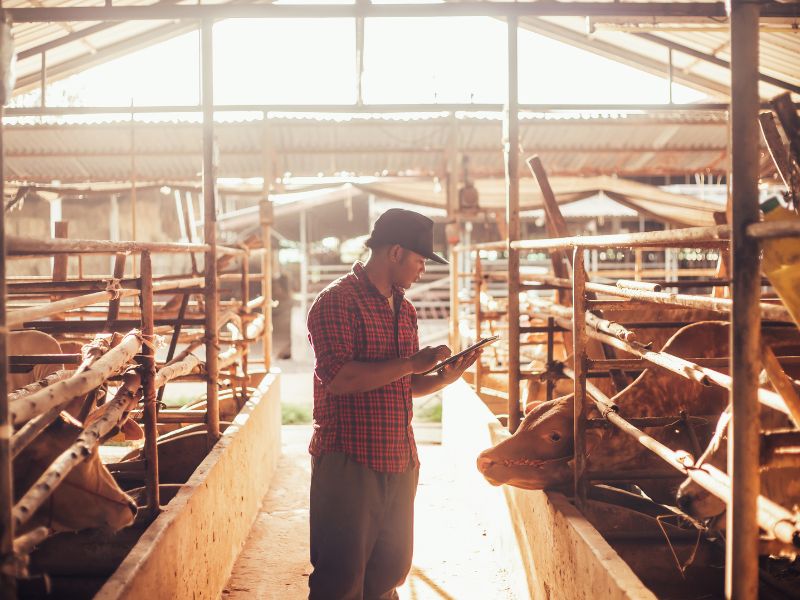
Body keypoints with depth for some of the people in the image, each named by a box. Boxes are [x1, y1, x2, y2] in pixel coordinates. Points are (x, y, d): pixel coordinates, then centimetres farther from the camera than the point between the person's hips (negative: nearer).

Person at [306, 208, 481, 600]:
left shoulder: (404, 309, 16)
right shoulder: (337, 301, -10)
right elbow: (337, 378, -22)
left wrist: (446, 377, 3)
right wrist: (412, 363, -20)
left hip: (399, 462, 8)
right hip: (350, 462, -8)